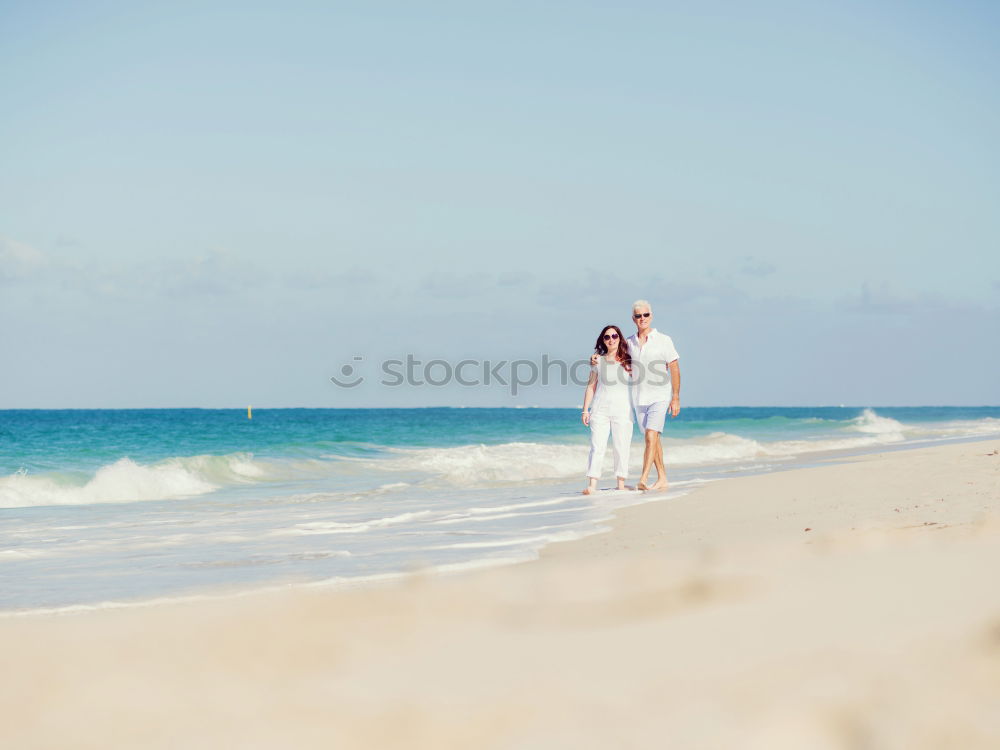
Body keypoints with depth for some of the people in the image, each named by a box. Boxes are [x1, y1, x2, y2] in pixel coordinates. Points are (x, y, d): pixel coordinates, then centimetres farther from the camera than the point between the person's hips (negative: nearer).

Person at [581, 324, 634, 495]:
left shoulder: (628, 361, 8)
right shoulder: (598, 361, 10)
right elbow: (591, 386, 11)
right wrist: (585, 409, 7)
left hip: (622, 409, 0)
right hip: (600, 409, 0)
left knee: (622, 447, 1)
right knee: (597, 446, -7)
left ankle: (621, 484, 9)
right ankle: (592, 485, -13)